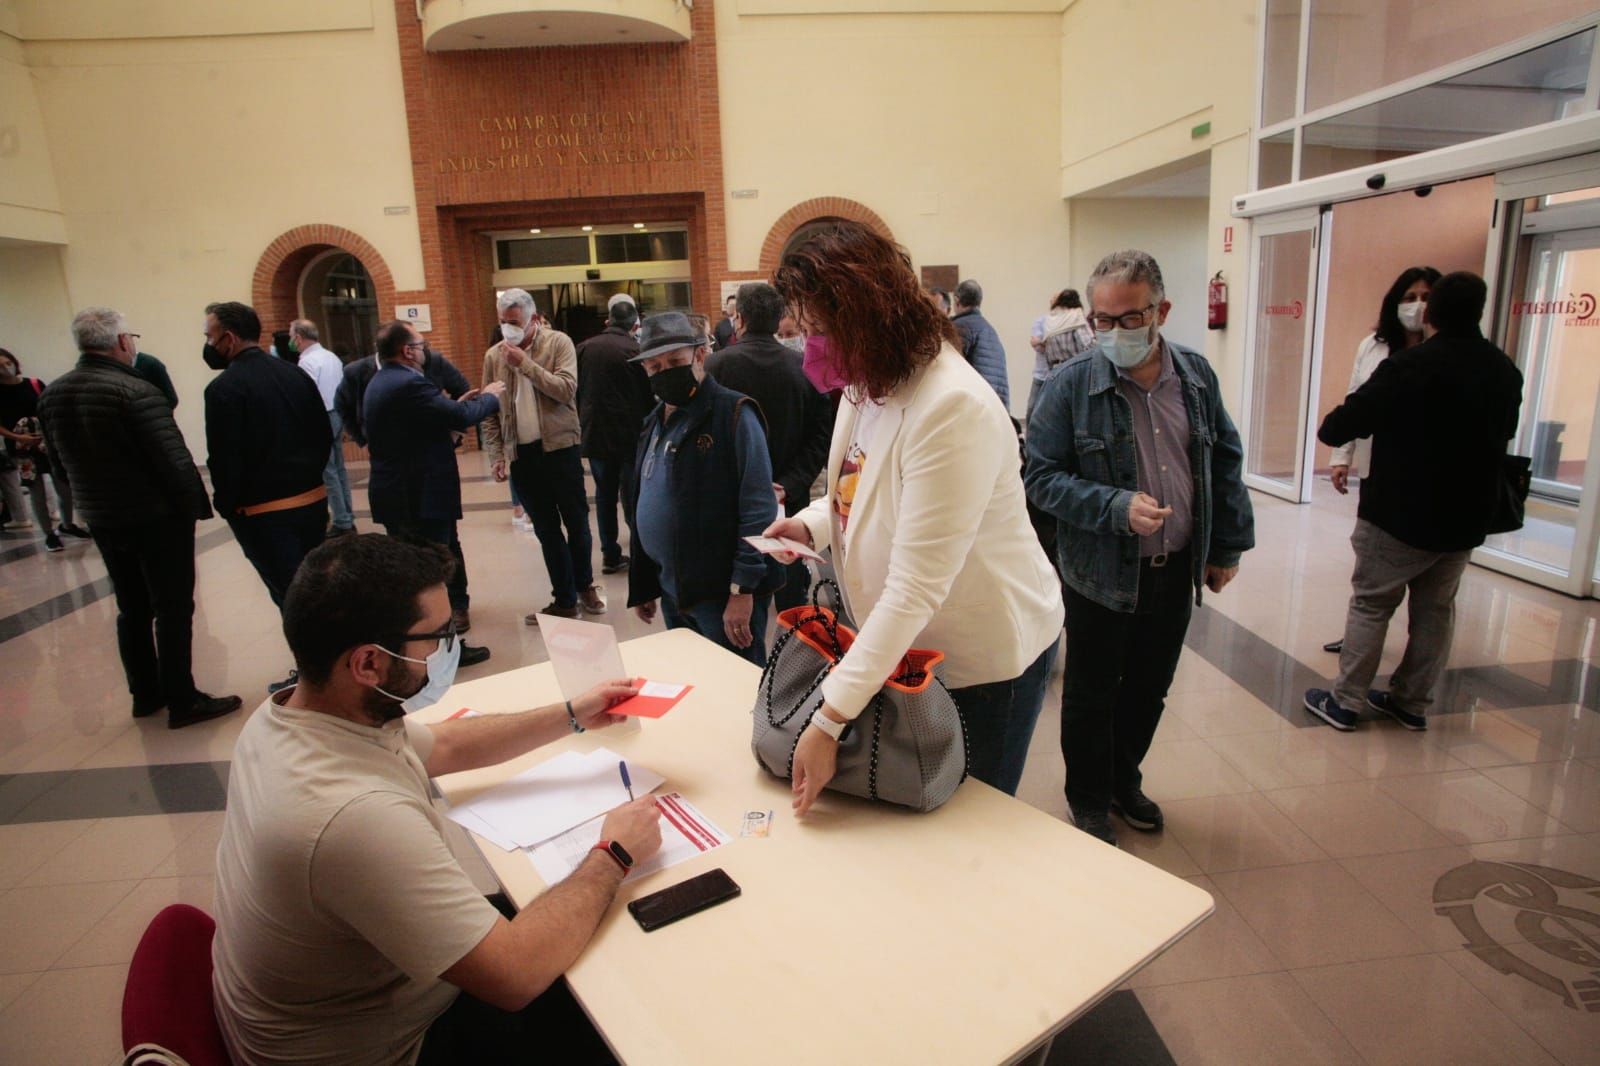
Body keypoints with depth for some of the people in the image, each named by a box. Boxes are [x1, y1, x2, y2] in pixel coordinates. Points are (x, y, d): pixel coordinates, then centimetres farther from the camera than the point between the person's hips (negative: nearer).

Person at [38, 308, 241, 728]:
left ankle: (145, 694, 29)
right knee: (173, 610, 1)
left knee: (132, 609, 18)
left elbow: (59, 456, 13)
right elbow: (174, 460, -23)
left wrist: (98, 493, 21)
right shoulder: (135, 391, -20)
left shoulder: (52, 394, 4)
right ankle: (182, 702, 7)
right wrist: (195, 507, -12)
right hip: (156, 517, -7)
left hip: (100, 519, 7)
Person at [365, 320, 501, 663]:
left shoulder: (379, 383, 13)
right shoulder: (409, 383, -20)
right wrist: (490, 396, -6)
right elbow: (462, 417, -23)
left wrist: (455, 406, 10)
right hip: (420, 496, -10)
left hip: (392, 493, 10)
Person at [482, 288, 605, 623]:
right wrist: (496, 455, 1)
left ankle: (584, 585, 31)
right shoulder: (494, 356, 5)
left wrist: (525, 363, -17)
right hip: (521, 454, 3)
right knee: (546, 529, 9)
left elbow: (566, 389, -17)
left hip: (560, 447, -3)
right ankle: (564, 600, 19)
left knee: (576, 522, 8)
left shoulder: (558, 343, -4)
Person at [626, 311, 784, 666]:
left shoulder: (734, 414, -12)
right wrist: (641, 586, 19)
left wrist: (743, 588, -20)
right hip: (673, 593, 8)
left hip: (724, 595, -8)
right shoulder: (655, 423, 12)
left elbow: (758, 508, -17)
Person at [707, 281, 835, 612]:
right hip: (790, 503, 2)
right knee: (791, 589, 15)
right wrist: (789, 485, -10)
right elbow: (821, 436, -7)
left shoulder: (717, 365, -10)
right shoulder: (803, 367, -4)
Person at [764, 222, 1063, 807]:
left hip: (984, 659, -8)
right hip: (900, 647, 8)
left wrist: (830, 718, -34)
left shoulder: (952, 407, -30)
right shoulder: (867, 387, -2)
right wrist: (810, 525, -6)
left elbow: (915, 588, -33)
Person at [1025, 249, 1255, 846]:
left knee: (1149, 689, 19)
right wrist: (1117, 506, -25)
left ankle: (1125, 781, 43)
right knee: (1092, 695, 12)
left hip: (1176, 571, 5)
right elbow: (1042, 477, -13)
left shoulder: (1196, 375, 1)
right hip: (1100, 573, -4)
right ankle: (1088, 802, 33)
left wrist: (1228, 547, 9)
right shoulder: (1071, 384, -13)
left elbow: (1225, 462, 10)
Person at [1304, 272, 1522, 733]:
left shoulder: (1409, 366, -19)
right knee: (1436, 610, 15)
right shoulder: (1506, 372, 4)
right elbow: (1503, 434, 18)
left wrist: (1328, 428, 4)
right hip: (1465, 519, 6)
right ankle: (1412, 702, 25)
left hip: (1398, 514, -6)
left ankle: (1345, 701, 8)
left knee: (1371, 604, 3)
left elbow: (1342, 424, -18)